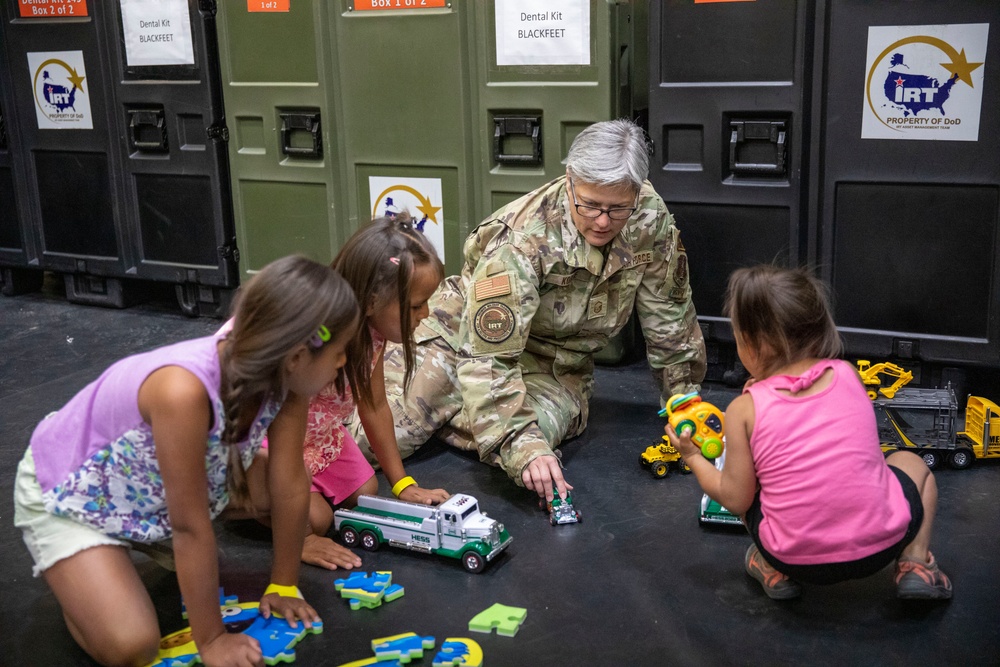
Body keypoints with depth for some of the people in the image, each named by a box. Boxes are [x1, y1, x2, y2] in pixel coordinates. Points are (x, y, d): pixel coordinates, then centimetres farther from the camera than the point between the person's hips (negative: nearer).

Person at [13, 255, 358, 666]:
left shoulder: (283, 375, -21)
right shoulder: (184, 391, -42)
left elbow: (289, 484, -11)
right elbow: (191, 526, -33)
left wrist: (283, 585, -4)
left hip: (156, 484, 7)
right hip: (66, 491, -7)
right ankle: (70, 573, 10)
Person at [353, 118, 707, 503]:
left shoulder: (650, 217, -18)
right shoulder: (521, 238, -32)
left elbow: (669, 318, -3)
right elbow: (488, 358, -37)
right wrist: (522, 446, -48)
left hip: (556, 365, 4)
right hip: (468, 334, -4)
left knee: (538, 430, -31)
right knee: (370, 436, -19)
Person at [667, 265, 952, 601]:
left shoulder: (744, 409, -9)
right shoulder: (847, 375, -2)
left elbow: (736, 500, -4)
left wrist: (693, 456, 13)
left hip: (797, 557, -1)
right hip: (880, 543, 1)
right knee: (910, 462, 29)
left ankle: (774, 571, 14)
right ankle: (915, 564, 12)